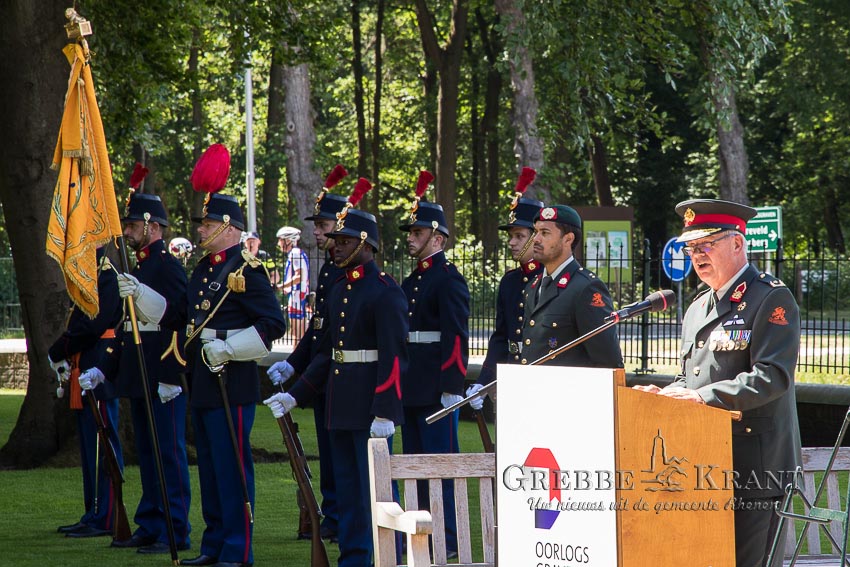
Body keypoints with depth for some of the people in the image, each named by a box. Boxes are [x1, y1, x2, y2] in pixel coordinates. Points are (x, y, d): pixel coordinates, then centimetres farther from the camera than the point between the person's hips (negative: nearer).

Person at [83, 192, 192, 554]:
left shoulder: (169, 266, -12)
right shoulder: (137, 268, 17)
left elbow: (180, 320, -18)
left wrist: (171, 376, -22)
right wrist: (103, 368, 17)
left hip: (163, 380, -10)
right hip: (138, 380, 10)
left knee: (169, 453, -6)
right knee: (147, 453, 13)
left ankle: (176, 533, -4)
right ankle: (149, 527, 18)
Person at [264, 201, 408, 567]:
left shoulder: (385, 292, -12)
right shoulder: (338, 293, 15)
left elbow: (394, 356, -17)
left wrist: (385, 412, -23)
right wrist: (296, 395, 14)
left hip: (371, 407, -9)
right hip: (340, 408, 9)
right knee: (347, 487, 12)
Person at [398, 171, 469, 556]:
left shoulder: (449, 279, -10)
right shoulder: (412, 281, 16)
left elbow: (456, 336, -16)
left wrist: (451, 387, -20)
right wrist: (398, 381, 18)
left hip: (436, 387, -9)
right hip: (411, 388, 9)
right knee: (415, 460, 12)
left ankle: (447, 537, -2)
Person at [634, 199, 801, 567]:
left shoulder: (771, 299, -6)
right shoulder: (698, 309, 21)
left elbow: (772, 377, -17)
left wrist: (704, 396, -23)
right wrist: (663, 396, 4)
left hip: (754, 465, -8)